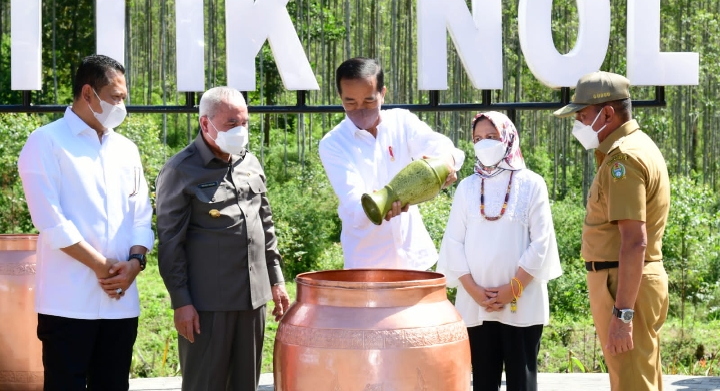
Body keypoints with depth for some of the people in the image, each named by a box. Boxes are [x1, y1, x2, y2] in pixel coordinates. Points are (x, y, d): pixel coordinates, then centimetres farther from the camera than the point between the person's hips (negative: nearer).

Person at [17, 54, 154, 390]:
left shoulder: (126, 149, 16)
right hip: (68, 302, -5)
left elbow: (142, 216, 14)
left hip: (121, 300, 6)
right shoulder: (46, 142, -3)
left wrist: (135, 261, -6)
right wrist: (102, 267, -11)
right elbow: (50, 220, -12)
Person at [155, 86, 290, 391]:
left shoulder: (250, 163, 12)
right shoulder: (181, 171, -8)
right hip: (207, 304, -6)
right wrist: (181, 302, -13)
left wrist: (276, 280, 16)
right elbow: (171, 242, -10)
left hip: (253, 297, 6)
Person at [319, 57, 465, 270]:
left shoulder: (402, 122, 2)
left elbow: (437, 144, -13)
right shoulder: (332, 144, -7)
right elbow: (352, 199, -19)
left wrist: (446, 159, -38)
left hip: (413, 253, 3)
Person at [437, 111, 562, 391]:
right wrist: (474, 290, -6)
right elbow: (454, 242, 5)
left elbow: (540, 242, -4)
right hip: (476, 304, 3)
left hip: (522, 304, -3)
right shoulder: (467, 187, 8)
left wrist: (513, 289, -11)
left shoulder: (531, 184, 0)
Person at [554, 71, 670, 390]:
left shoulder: (623, 157, -18)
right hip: (639, 280, 11)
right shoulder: (639, 146, 14)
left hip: (624, 284, -11)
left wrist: (622, 314, -27)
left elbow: (634, 242, -25)